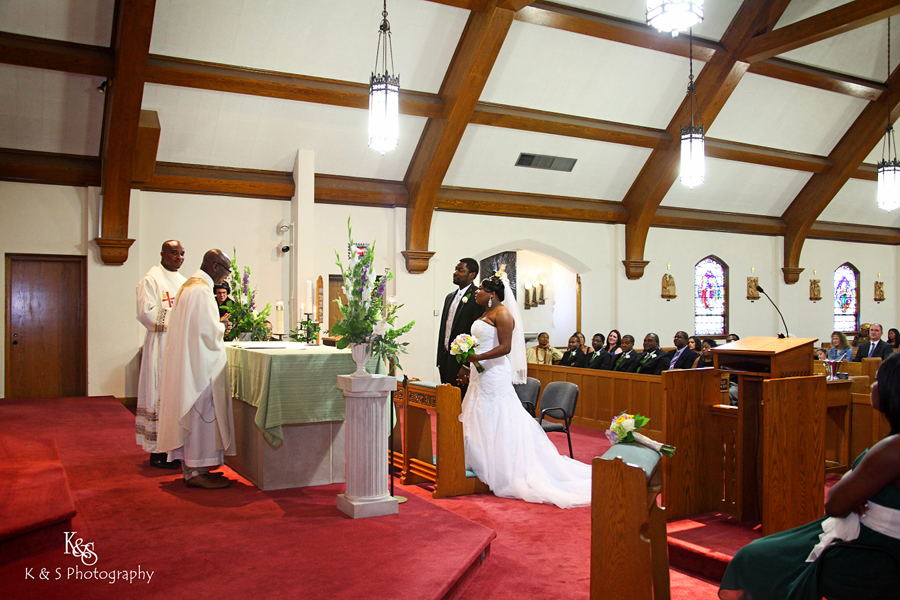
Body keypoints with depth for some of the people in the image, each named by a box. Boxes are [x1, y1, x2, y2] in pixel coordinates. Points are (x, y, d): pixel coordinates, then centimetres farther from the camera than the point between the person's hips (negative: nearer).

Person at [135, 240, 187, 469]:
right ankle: (158, 452, -1)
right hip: (161, 344, -8)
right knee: (161, 396, -6)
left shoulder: (183, 281, 19)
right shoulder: (151, 280, -5)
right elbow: (146, 313, -15)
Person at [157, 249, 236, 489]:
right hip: (200, 362, -11)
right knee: (201, 414, -5)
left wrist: (217, 327, 13)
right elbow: (208, 330, -22)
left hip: (185, 360, 11)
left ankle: (191, 469, 18)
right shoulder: (201, 290, -17)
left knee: (191, 415, 12)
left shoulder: (188, 285, 16)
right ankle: (197, 472, 0)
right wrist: (222, 329, -2)